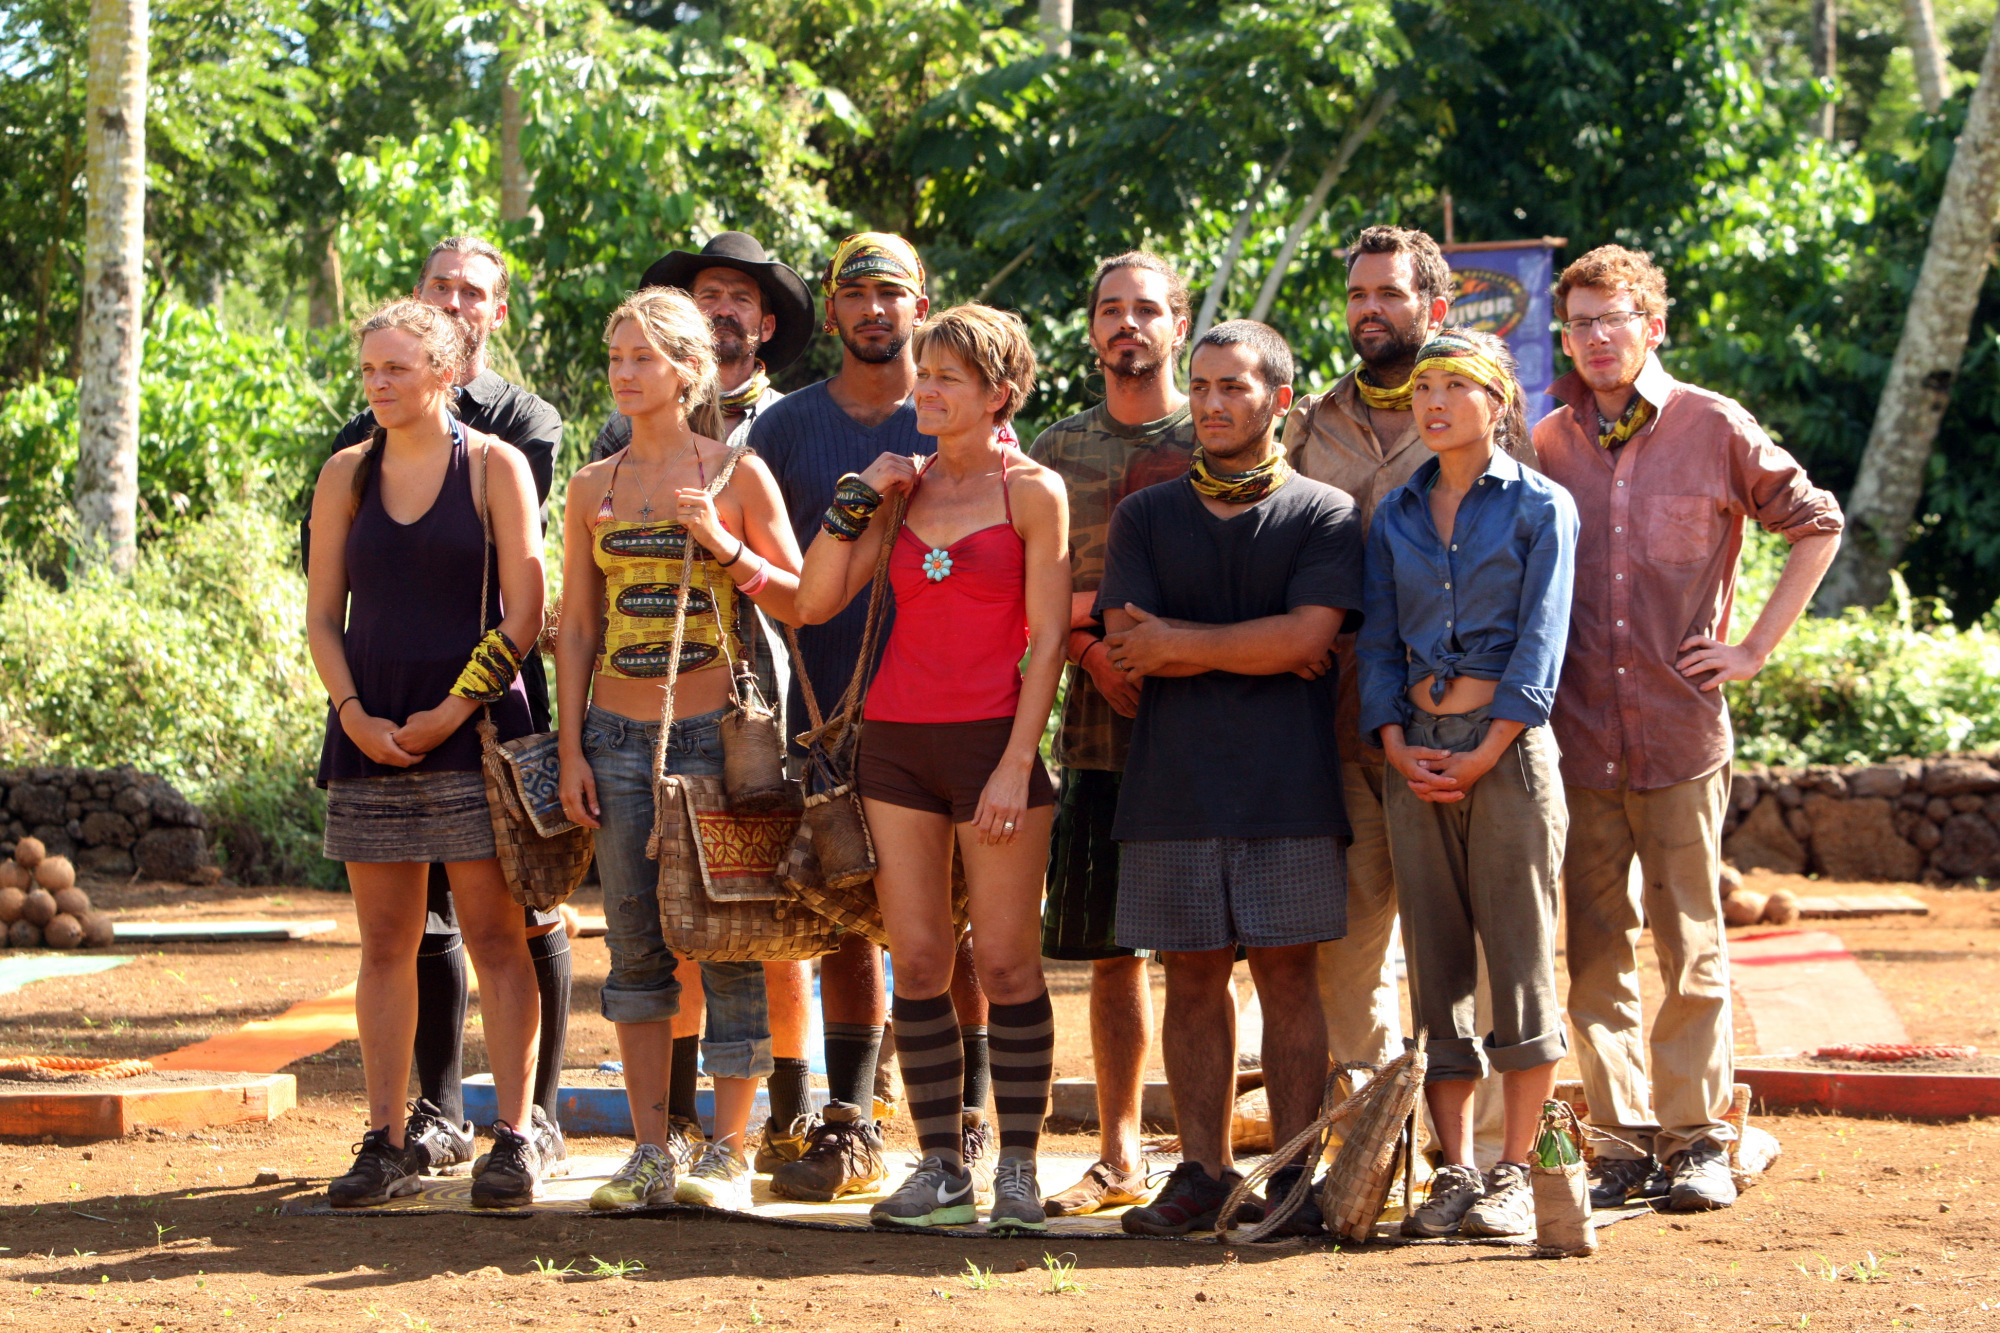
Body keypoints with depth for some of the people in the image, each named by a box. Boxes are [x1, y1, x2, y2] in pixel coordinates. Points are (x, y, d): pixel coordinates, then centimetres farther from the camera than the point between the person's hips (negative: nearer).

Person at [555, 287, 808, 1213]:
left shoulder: (736, 474, 0)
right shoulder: (593, 488, 10)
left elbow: (799, 600, 0)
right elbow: (578, 627, 11)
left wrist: (721, 546, -13)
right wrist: (572, 748, 4)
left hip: (715, 731, -3)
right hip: (619, 737, 4)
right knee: (634, 942, 4)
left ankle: (729, 1150, 3)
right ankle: (649, 1153, 10)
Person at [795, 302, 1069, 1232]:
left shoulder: (1033, 491, -1)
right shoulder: (905, 490, 13)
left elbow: (1047, 639, -5)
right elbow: (815, 602, 8)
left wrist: (1016, 765, -12)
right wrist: (856, 501, 0)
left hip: (993, 737, -4)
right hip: (896, 737, 4)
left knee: (1005, 961, -4)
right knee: (917, 962, 2)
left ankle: (1018, 1171, 3)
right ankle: (941, 1170, 7)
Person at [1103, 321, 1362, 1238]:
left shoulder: (1323, 515, 5)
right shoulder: (1146, 517, 13)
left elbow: (1307, 633, -10)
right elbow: (1123, 646, 0)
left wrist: (1180, 643, -5)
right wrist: (1257, 649, -6)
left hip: (1287, 783, -3)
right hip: (1171, 781, 3)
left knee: (1287, 971, -2)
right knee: (1192, 977, 4)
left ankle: (1293, 1175, 1)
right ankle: (1202, 1171, 9)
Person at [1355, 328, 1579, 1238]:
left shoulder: (1539, 507, 1)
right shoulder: (1395, 516, 13)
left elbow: (1541, 642, -6)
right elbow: (1377, 642, 11)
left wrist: (1486, 753, -13)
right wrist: (1396, 747, -4)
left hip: (1508, 748, -4)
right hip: (1418, 757, 4)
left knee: (1520, 960, -4)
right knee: (1436, 967, 4)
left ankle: (1515, 1174, 1)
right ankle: (1454, 1172, 8)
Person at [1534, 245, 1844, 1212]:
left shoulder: (1714, 430, 1)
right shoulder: (1543, 444, 8)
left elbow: (1817, 523, 9)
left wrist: (1757, 647, 4)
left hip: (1683, 731, -2)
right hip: (1576, 735, 2)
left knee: (1690, 943, 0)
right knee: (1596, 949, 4)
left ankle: (1694, 1136, 7)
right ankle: (1621, 1138, 10)